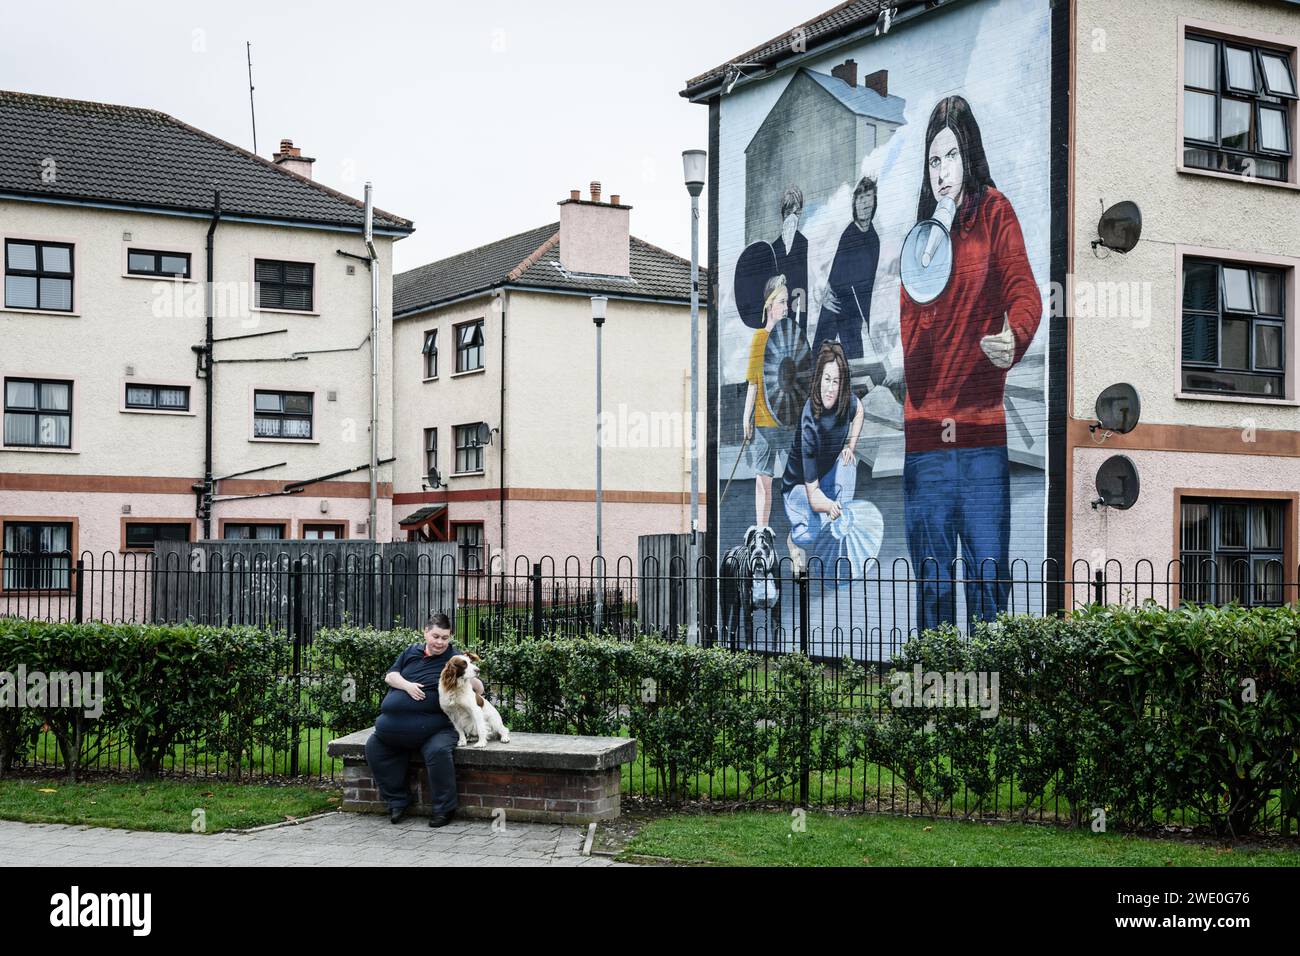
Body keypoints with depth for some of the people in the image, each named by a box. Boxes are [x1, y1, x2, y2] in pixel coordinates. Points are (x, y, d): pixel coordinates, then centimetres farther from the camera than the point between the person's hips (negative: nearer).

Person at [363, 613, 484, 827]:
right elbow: (390, 675, 9)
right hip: (397, 726, 4)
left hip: (436, 727, -4)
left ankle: (444, 808, -17)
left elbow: (479, 689, 0)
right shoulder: (411, 653, 15)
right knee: (374, 746, -12)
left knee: (438, 751, -33)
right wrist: (407, 685, -11)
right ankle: (397, 800, 1)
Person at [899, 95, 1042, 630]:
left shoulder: (994, 212, 4)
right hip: (922, 435, 3)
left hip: (982, 433, -3)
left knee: (989, 582, -3)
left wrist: (1013, 339, -26)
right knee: (932, 587, 6)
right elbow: (907, 322, 16)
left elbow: (1023, 292, -7)